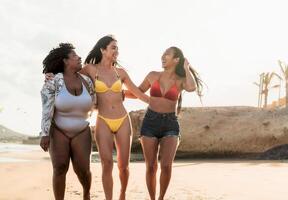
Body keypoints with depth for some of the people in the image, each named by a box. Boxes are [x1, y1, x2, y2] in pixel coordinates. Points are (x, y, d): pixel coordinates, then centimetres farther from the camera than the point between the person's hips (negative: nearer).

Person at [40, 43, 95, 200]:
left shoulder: (86, 81, -4)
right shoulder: (53, 81, -16)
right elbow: (47, 109, -21)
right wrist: (45, 134, -27)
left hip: (81, 133, 2)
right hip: (59, 132, -2)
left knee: (82, 170, -6)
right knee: (60, 169, -13)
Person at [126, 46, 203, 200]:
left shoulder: (181, 81, 0)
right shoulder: (153, 76, 5)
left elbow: (192, 87, -24)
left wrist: (186, 68, -9)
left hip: (170, 124, -1)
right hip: (150, 122, 1)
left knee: (166, 166, -14)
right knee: (151, 167, -2)